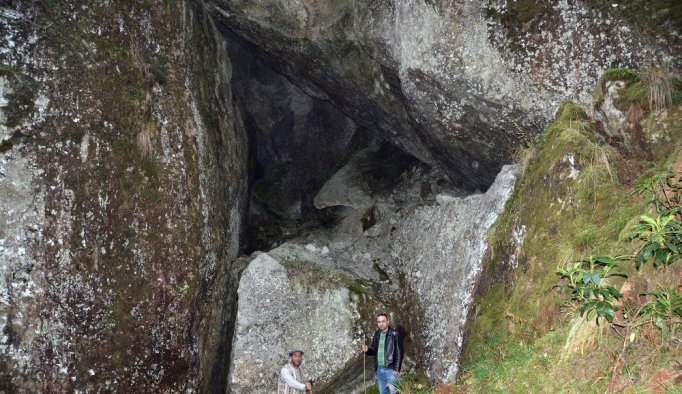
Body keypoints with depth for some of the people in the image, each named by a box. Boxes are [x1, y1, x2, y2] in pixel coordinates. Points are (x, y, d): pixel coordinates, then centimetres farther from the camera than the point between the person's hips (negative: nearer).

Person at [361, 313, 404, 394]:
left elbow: (399, 353, -11)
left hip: (391, 370, -7)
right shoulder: (376, 335, 10)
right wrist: (367, 349, -5)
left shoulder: (395, 335, -9)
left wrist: (397, 369, -16)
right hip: (379, 369, 7)